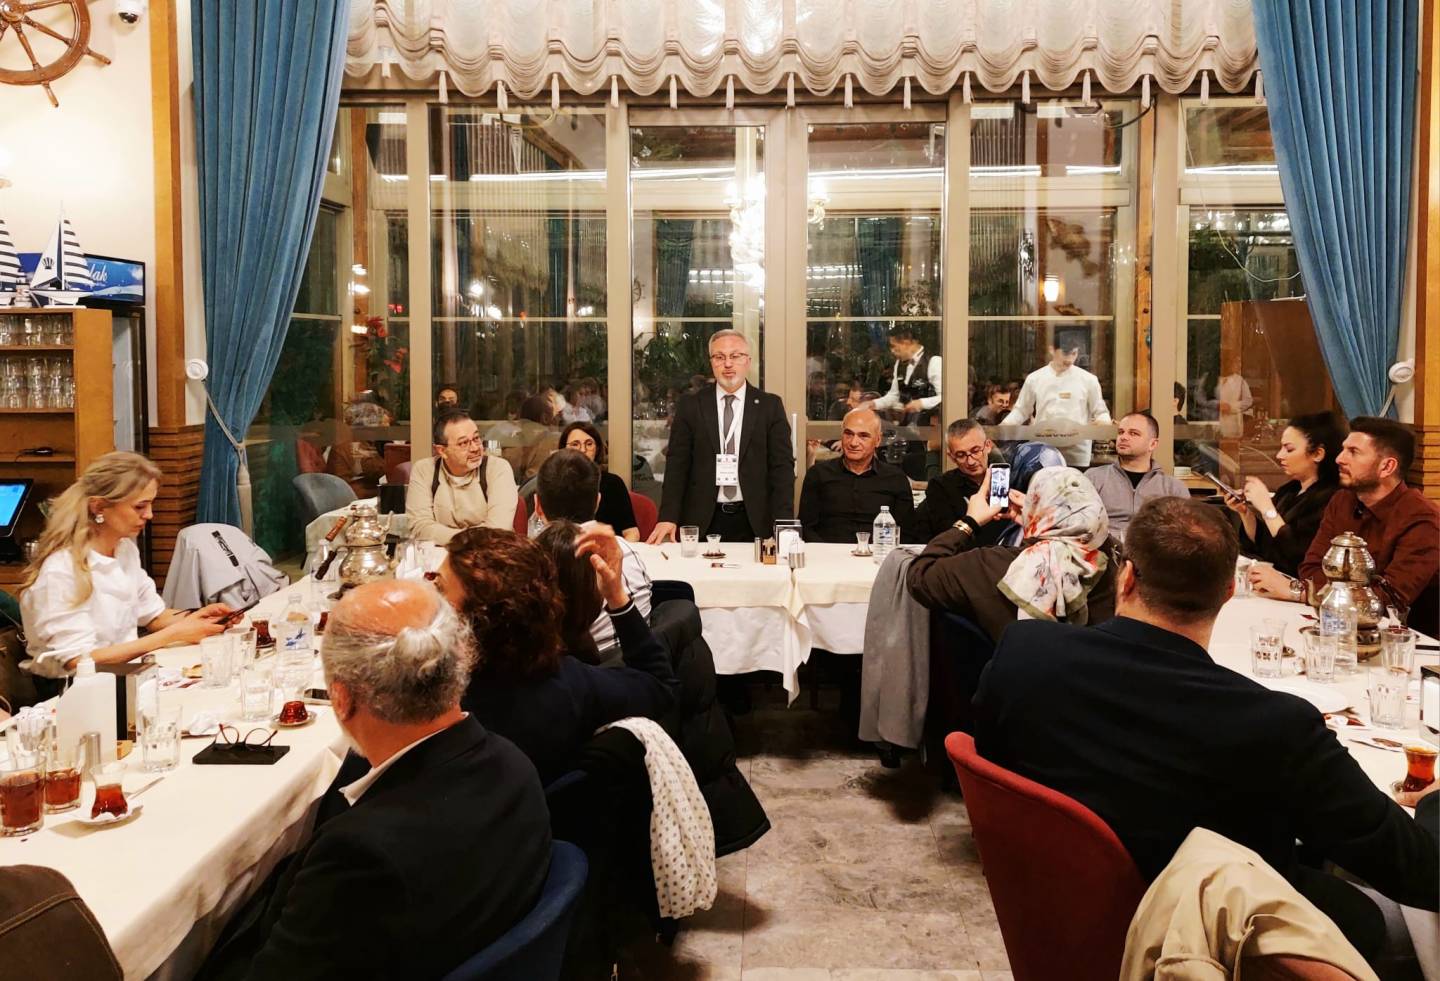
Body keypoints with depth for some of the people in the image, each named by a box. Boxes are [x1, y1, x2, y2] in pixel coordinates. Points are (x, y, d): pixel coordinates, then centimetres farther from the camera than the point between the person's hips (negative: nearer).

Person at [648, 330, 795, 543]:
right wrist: (668, 517, -10)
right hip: (702, 522, 0)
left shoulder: (770, 405, 4)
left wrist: (783, 522, -10)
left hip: (754, 522, 0)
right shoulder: (689, 405, 5)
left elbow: (782, 467, 0)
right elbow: (677, 464, 1)